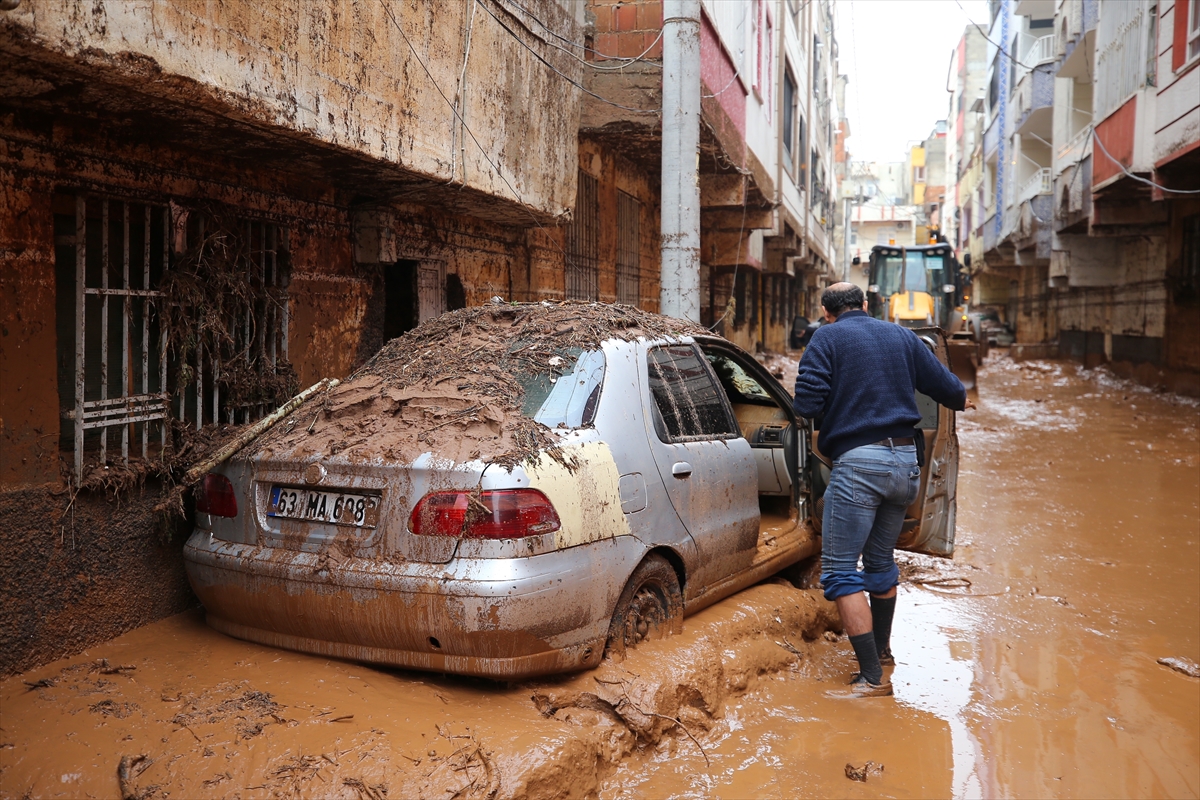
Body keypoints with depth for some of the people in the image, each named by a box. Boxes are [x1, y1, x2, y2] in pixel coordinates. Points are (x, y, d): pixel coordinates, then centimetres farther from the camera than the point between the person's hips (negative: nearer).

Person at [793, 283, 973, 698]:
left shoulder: (827, 337, -1)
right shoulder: (901, 336, 14)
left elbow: (807, 404, -12)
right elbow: (943, 383, 18)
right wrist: (961, 401, 41)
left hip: (859, 461, -7)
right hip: (906, 461, 7)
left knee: (840, 572, -2)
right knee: (881, 561, 23)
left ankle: (873, 677, -6)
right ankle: (882, 649, 39)